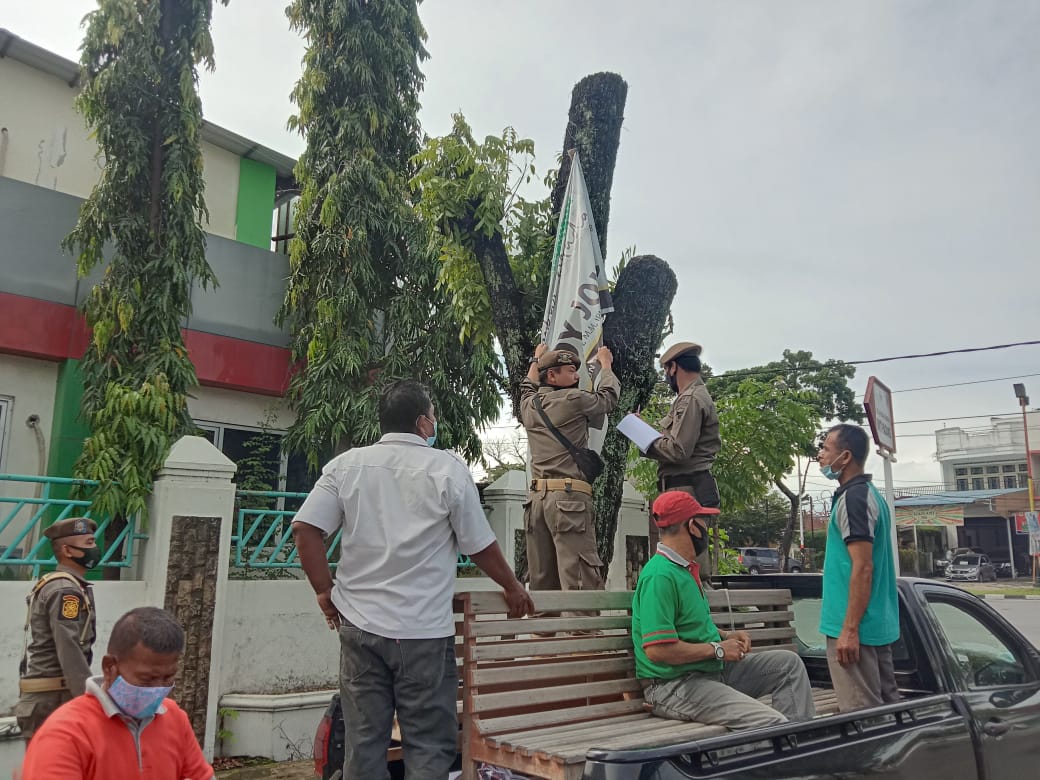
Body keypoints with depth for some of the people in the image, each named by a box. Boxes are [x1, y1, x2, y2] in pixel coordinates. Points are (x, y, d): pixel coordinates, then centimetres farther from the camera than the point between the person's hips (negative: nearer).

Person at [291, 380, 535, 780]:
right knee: (429, 746, 7)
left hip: (360, 625, 4)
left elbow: (304, 528, -2)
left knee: (363, 742, 12)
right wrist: (513, 588, 16)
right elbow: (480, 546, 0)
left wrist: (325, 590, 8)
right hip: (424, 631, -3)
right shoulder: (448, 468, -5)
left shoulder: (345, 464, 3)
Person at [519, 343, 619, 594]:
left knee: (541, 583, 7)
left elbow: (528, 387, 38)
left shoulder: (529, 405, 13)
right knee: (581, 583, -11)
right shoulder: (574, 400, -3)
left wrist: (537, 359, 55)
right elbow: (609, 396, 16)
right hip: (569, 497, -7)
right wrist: (605, 363, 34)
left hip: (536, 498, 7)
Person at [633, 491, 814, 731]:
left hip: (713, 671, 10)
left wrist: (726, 635, 8)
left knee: (789, 662, 10)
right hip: (675, 686, -10)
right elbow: (657, 649, -28)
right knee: (772, 724, -23)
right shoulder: (660, 575, -21)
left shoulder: (686, 570, 14)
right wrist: (718, 649, -16)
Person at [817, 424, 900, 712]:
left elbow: (862, 568, -21)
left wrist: (849, 629, -21)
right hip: (879, 625, 10)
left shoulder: (852, 498, -16)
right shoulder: (870, 494, 14)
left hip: (855, 627, -10)